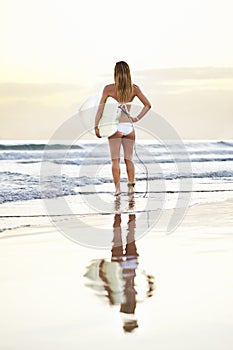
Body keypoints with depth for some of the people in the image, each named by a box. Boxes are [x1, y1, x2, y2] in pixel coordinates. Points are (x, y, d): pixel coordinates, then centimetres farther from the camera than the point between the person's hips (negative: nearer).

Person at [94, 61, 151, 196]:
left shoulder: (109, 88, -3)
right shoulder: (134, 88, 4)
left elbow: (101, 108, -4)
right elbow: (148, 105, 9)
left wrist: (96, 126, 1)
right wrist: (138, 118, 11)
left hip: (115, 126, -3)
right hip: (129, 126, 3)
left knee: (115, 159, 3)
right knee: (129, 159, 12)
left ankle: (117, 187, -3)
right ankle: (131, 186, 6)